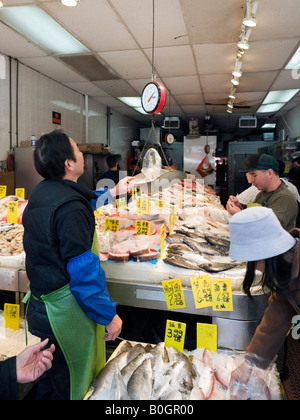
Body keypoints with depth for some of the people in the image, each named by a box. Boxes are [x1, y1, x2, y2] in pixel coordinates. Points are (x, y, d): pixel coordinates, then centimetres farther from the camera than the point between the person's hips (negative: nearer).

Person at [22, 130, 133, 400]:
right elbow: (84, 271, -26)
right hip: (65, 314, -9)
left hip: (40, 305, 9)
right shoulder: (70, 208, -26)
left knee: (49, 381, 27)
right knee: (71, 387, 13)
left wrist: (112, 192, 34)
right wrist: (109, 315, -15)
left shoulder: (41, 193, 4)